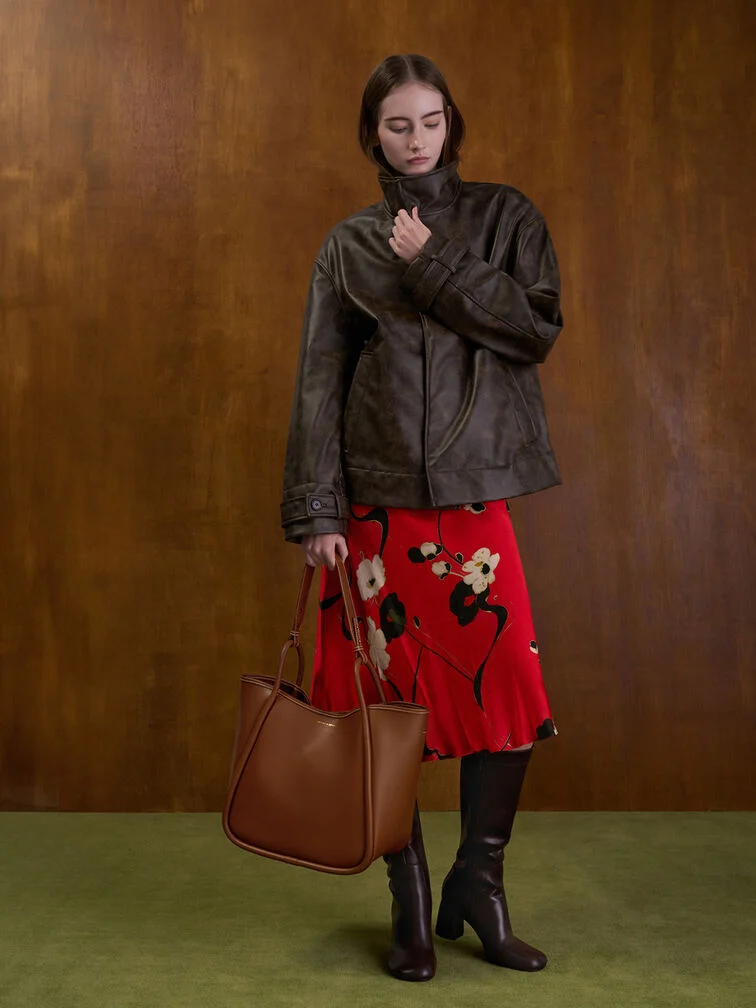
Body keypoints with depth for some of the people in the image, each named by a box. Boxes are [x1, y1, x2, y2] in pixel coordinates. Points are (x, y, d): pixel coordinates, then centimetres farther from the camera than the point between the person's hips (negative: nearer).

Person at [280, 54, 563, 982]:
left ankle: (478, 885, 14)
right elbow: (318, 382, 2)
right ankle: (409, 902, 17)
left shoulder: (505, 217, 10)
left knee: (507, 693, -6)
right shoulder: (349, 246, 9)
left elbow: (539, 326, -4)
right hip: (377, 504, 0)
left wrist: (435, 267, -10)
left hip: (475, 497, 0)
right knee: (389, 697, 2)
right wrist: (315, 512, -6)